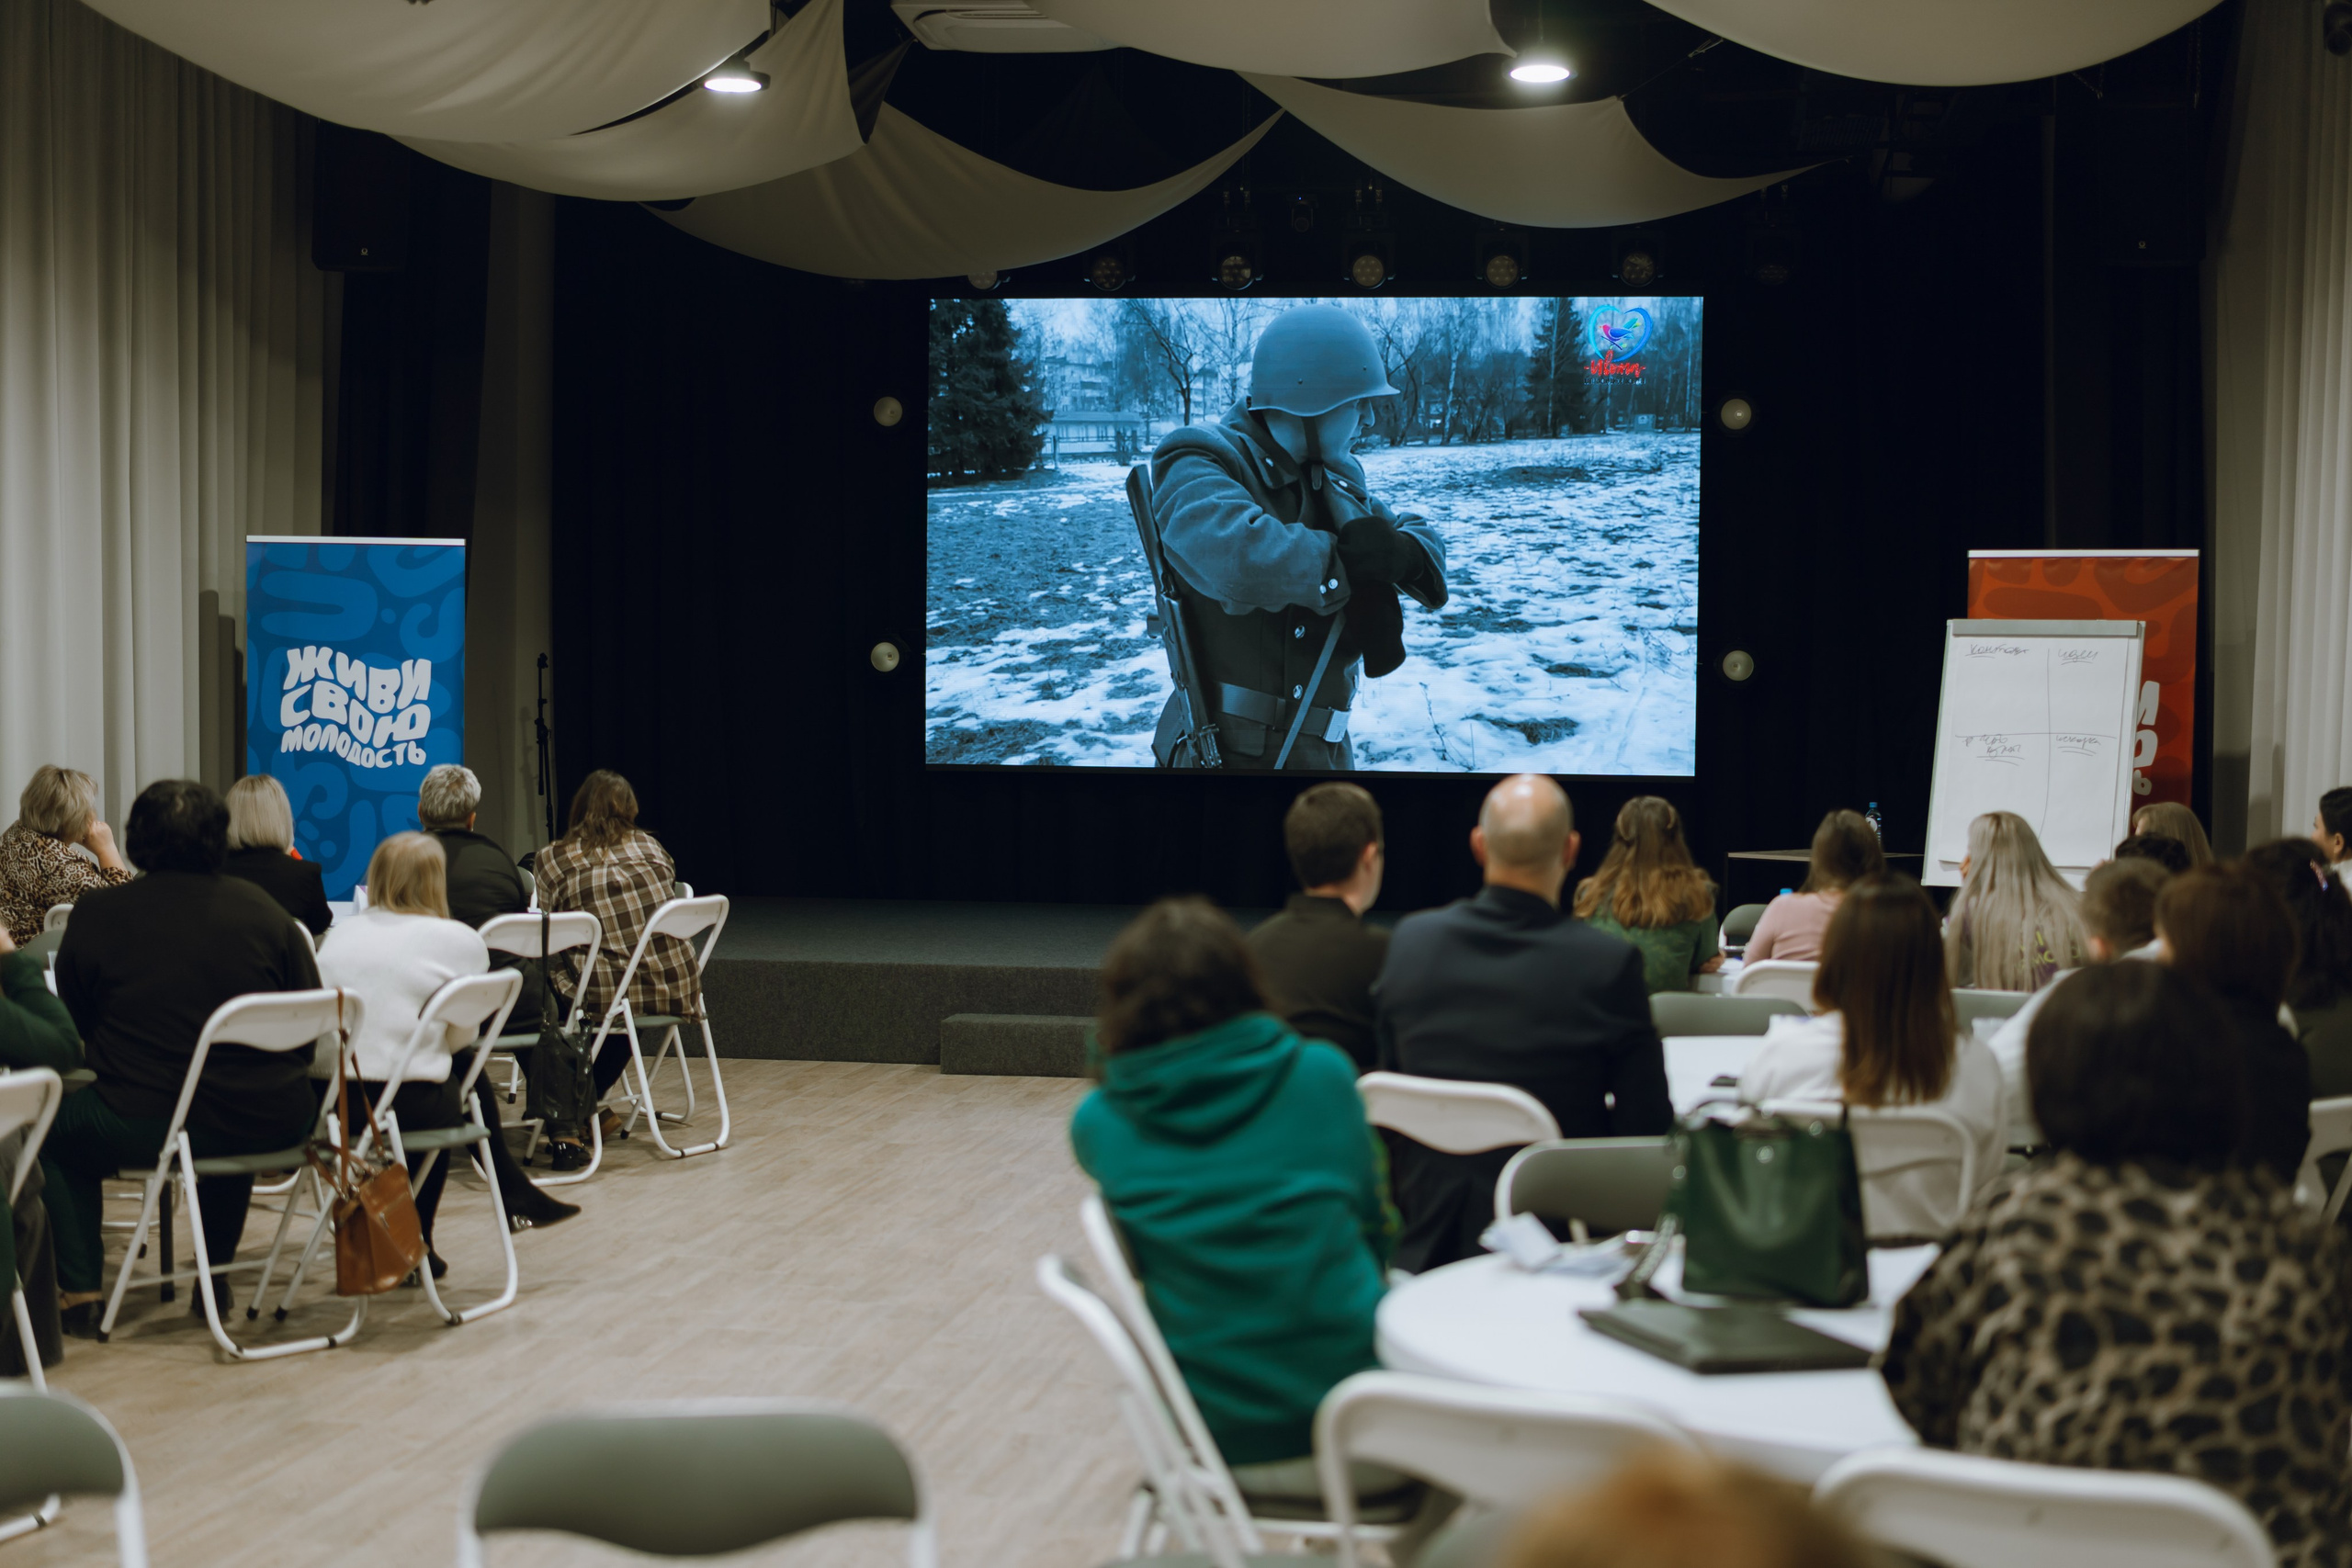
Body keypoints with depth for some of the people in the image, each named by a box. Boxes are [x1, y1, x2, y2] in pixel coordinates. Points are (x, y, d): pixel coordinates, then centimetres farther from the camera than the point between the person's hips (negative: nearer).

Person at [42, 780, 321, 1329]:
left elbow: (72, 1031, 9)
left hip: (145, 1128, -3)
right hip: (271, 1128, 3)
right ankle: (216, 1278, 41)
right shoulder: (260, 907, 1)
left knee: (54, 1127, 26)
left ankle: (79, 1289, 17)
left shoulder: (96, 914, -4)